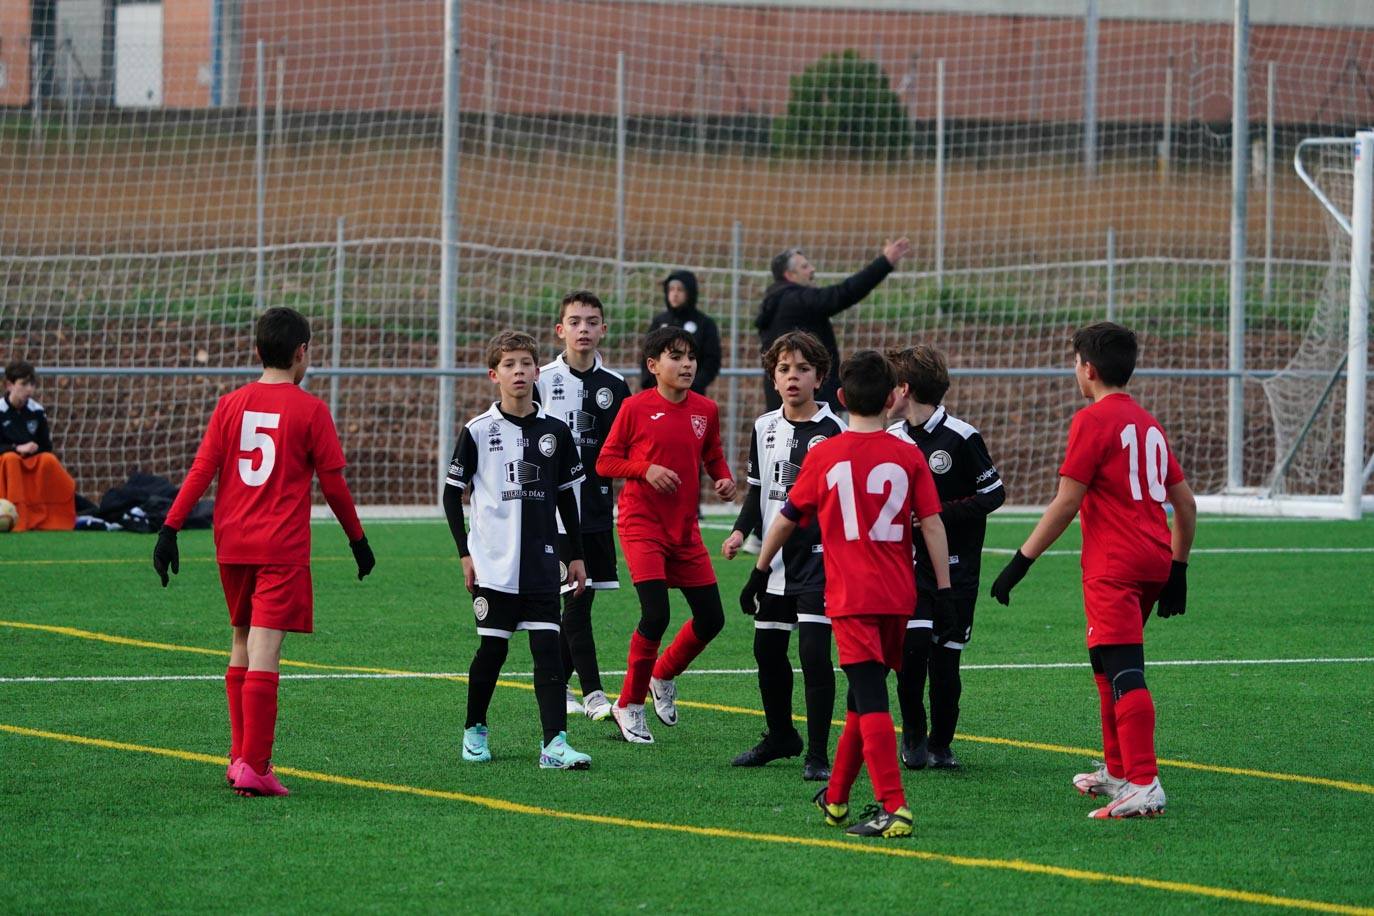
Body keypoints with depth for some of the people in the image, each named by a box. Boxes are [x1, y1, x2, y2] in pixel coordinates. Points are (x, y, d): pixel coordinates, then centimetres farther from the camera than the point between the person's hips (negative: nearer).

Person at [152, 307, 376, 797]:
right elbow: (333, 482, 0)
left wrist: (170, 529, 3)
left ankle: (240, 754, 23)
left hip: (232, 544, 5)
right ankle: (253, 767, -14)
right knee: (264, 652, -9)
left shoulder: (231, 404, 7)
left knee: (242, 643, 19)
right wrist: (357, 539, 12)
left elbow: (201, 470, 2)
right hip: (282, 548, -5)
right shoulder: (309, 410, -4)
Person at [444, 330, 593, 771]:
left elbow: (566, 496, 14)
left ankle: (555, 743, -11)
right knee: (492, 648, 4)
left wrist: (576, 555, 13)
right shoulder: (478, 431, -2)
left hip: (542, 564, 2)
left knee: (548, 647, -6)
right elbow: (451, 493, 3)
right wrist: (465, 553, -3)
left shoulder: (554, 431, 6)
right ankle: (474, 731, 25)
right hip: (494, 565, -2)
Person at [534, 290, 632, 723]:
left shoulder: (614, 386, 8)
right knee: (576, 597, -9)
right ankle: (593, 694, -10)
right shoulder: (543, 382, -3)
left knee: (580, 598, 8)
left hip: (598, 507, 4)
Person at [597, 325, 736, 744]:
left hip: (685, 529, 5)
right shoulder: (636, 408, -7)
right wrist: (646, 469, -19)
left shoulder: (705, 410, 5)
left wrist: (725, 479, -3)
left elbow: (713, 456, 18)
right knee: (656, 614, -16)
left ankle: (664, 675, 33)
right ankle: (630, 705, 1)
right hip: (641, 525, -5)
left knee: (711, 618, 5)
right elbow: (605, 462, -4)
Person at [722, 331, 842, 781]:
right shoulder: (764, 428, 9)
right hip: (774, 559, 6)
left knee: (814, 651, -12)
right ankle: (780, 736, 34)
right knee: (767, 650, 13)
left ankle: (817, 754, -6)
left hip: (818, 558, -6)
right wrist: (741, 531, 4)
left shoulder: (832, 431, -8)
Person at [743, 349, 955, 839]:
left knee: (871, 701, -8)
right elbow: (932, 523, -1)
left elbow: (786, 518, 8)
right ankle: (835, 797, 29)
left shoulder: (824, 455, -1)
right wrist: (944, 587, 4)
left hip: (851, 597, -3)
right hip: (898, 596, 3)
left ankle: (893, 808, -20)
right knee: (863, 697, 16)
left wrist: (760, 570, 21)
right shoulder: (908, 456, 2)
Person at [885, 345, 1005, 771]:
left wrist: (940, 514, -16)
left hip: (956, 566, -3)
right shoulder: (891, 439, 7)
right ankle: (912, 734, 3)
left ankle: (941, 744, 17)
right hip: (910, 563, 3)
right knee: (913, 642, -16)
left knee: (944, 656, -1)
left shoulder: (960, 438, -9)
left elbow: (994, 494, -8)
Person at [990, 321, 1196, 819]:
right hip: (1154, 564, 8)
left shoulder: (1092, 421, -8)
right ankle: (1117, 771, 32)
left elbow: (1065, 504, -11)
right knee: (1106, 667, 22)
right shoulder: (1148, 424, 16)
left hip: (1113, 567, -8)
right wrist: (1178, 569, 24)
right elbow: (1186, 504, 17)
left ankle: (1144, 786, -22)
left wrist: (1021, 562, -6)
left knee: (1123, 672, -13)